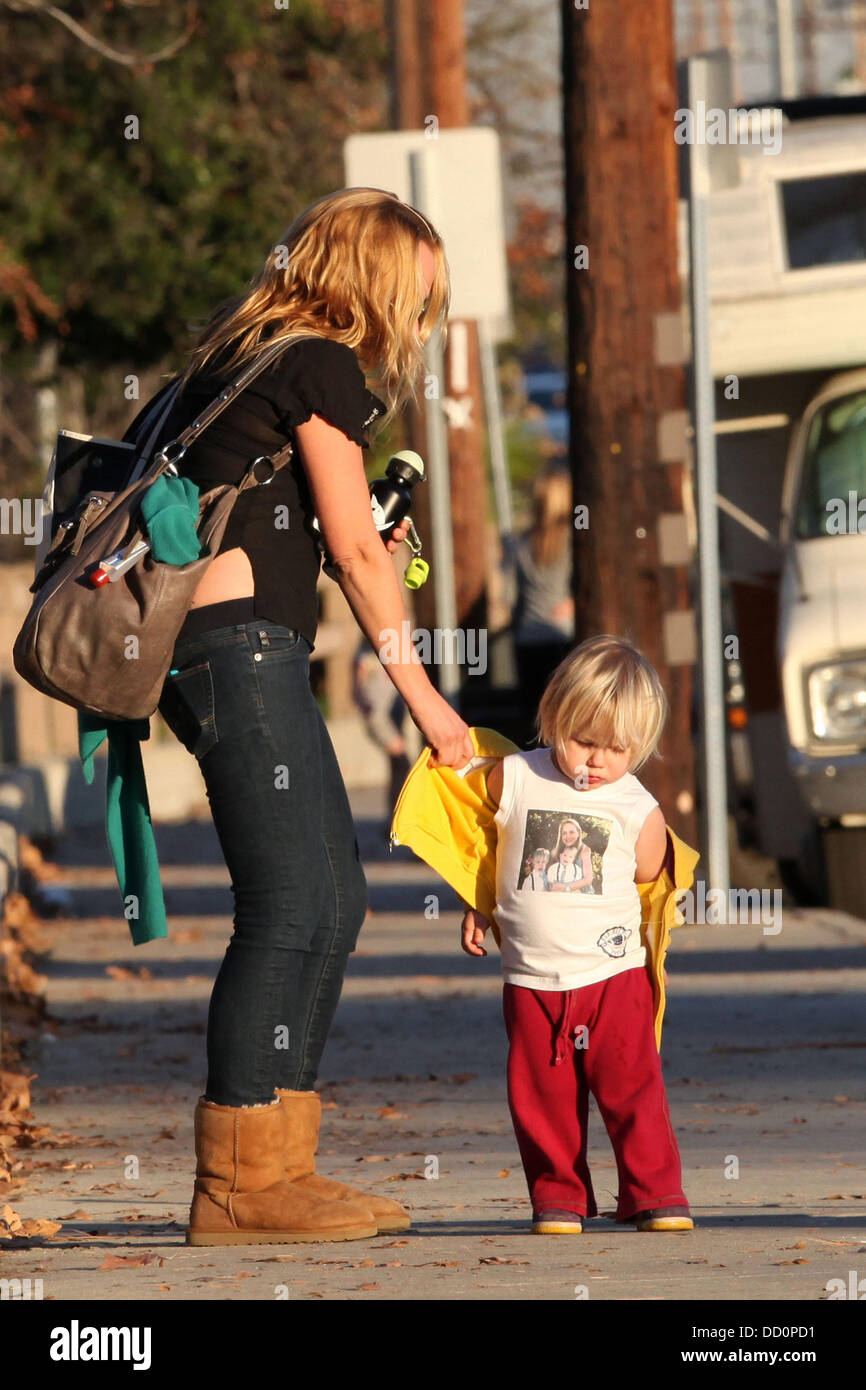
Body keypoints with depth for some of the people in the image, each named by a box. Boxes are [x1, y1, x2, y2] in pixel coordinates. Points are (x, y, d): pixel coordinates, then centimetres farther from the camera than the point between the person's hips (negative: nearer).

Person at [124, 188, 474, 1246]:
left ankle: (278, 1166, 11)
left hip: (205, 645, 10)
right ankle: (239, 1187, -12)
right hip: (242, 643, -10)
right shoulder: (318, 364, -7)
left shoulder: (245, 353, 21)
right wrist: (421, 694, -1)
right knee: (291, 909, -12)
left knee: (332, 906, 10)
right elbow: (354, 546, -7)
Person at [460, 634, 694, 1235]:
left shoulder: (639, 811, -3)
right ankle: (558, 1196, 14)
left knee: (632, 1088, -6)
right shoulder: (513, 780, 0)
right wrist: (477, 908, 20)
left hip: (614, 976, -1)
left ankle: (653, 1193, 3)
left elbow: (647, 878, 10)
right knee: (542, 1097, 3)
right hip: (532, 981, 1)